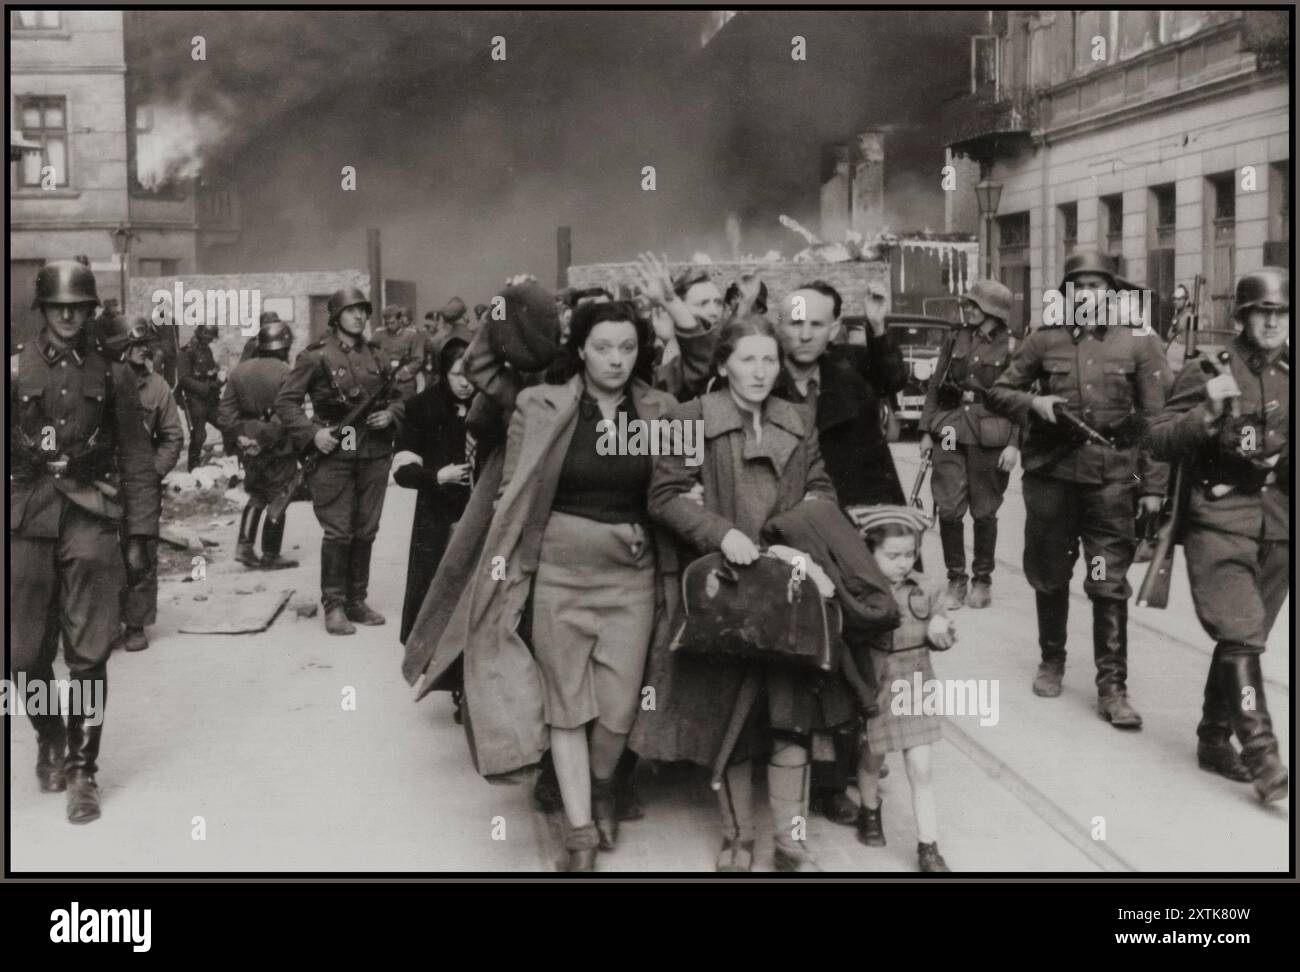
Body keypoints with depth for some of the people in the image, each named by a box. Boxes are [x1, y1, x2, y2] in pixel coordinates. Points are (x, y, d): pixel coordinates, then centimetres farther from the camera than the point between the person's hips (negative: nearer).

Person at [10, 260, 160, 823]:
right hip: (26, 523, 1)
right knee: (26, 654, 6)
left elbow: (137, 459, 7)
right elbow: (7, 449, 5)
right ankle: (49, 739, 33)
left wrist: (140, 536, 3)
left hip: (91, 520, -1)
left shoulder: (111, 375, 6)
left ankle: (81, 770, 9)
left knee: (88, 655, -2)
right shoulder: (16, 369, 5)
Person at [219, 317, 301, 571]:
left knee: (256, 497, 22)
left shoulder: (240, 370, 3)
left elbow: (225, 411, 1)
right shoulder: (285, 373, -15)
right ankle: (270, 556, 12)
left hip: (248, 449, 6)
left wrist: (236, 437, 1)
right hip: (278, 450, -6)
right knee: (277, 502, 7)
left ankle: (244, 546, 13)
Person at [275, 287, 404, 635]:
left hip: (374, 454, 5)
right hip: (334, 454, -5)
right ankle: (334, 606, 5)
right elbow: (285, 401, -3)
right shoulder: (316, 356, -4)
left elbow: (399, 397, 21)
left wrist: (391, 414, -1)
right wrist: (312, 432, -14)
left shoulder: (375, 355, 11)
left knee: (365, 531, 9)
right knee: (338, 532, -5)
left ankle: (357, 600, 20)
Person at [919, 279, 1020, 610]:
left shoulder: (1010, 347, -3)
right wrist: (926, 430, 6)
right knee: (948, 508, -3)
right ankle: (955, 579, 11)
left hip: (989, 436, -3)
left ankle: (983, 580, 21)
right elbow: (934, 387, 11)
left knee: (984, 511, 7)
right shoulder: (955, 340, 9)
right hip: (951, 430, 3)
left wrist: (1014, 444, -11)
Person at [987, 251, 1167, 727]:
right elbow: (997, 392, 10)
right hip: (1051, 474, 2)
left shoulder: (1137, 344, 2)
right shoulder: (1044, 340, 4)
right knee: (1049, 576, 13)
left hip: (1112, 479, -2)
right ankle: (1052, 661, 34)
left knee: (1110, 586, -4)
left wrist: (1153, 485, -2)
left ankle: (1112, 687, 1)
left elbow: (1155, 420, 2)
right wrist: (1033, 403, -10)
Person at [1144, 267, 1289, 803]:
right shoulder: (1210, 370, -3)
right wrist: (1208, 414, -22)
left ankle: (1214, 739, 25)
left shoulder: (1288, 374, 10)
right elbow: (1160, 442, -7)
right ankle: (1263, 759, -13)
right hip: (1219, 521, -5)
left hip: (1279, 525, 5)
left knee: (1243, 638, 11)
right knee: (1240, 637, -13)